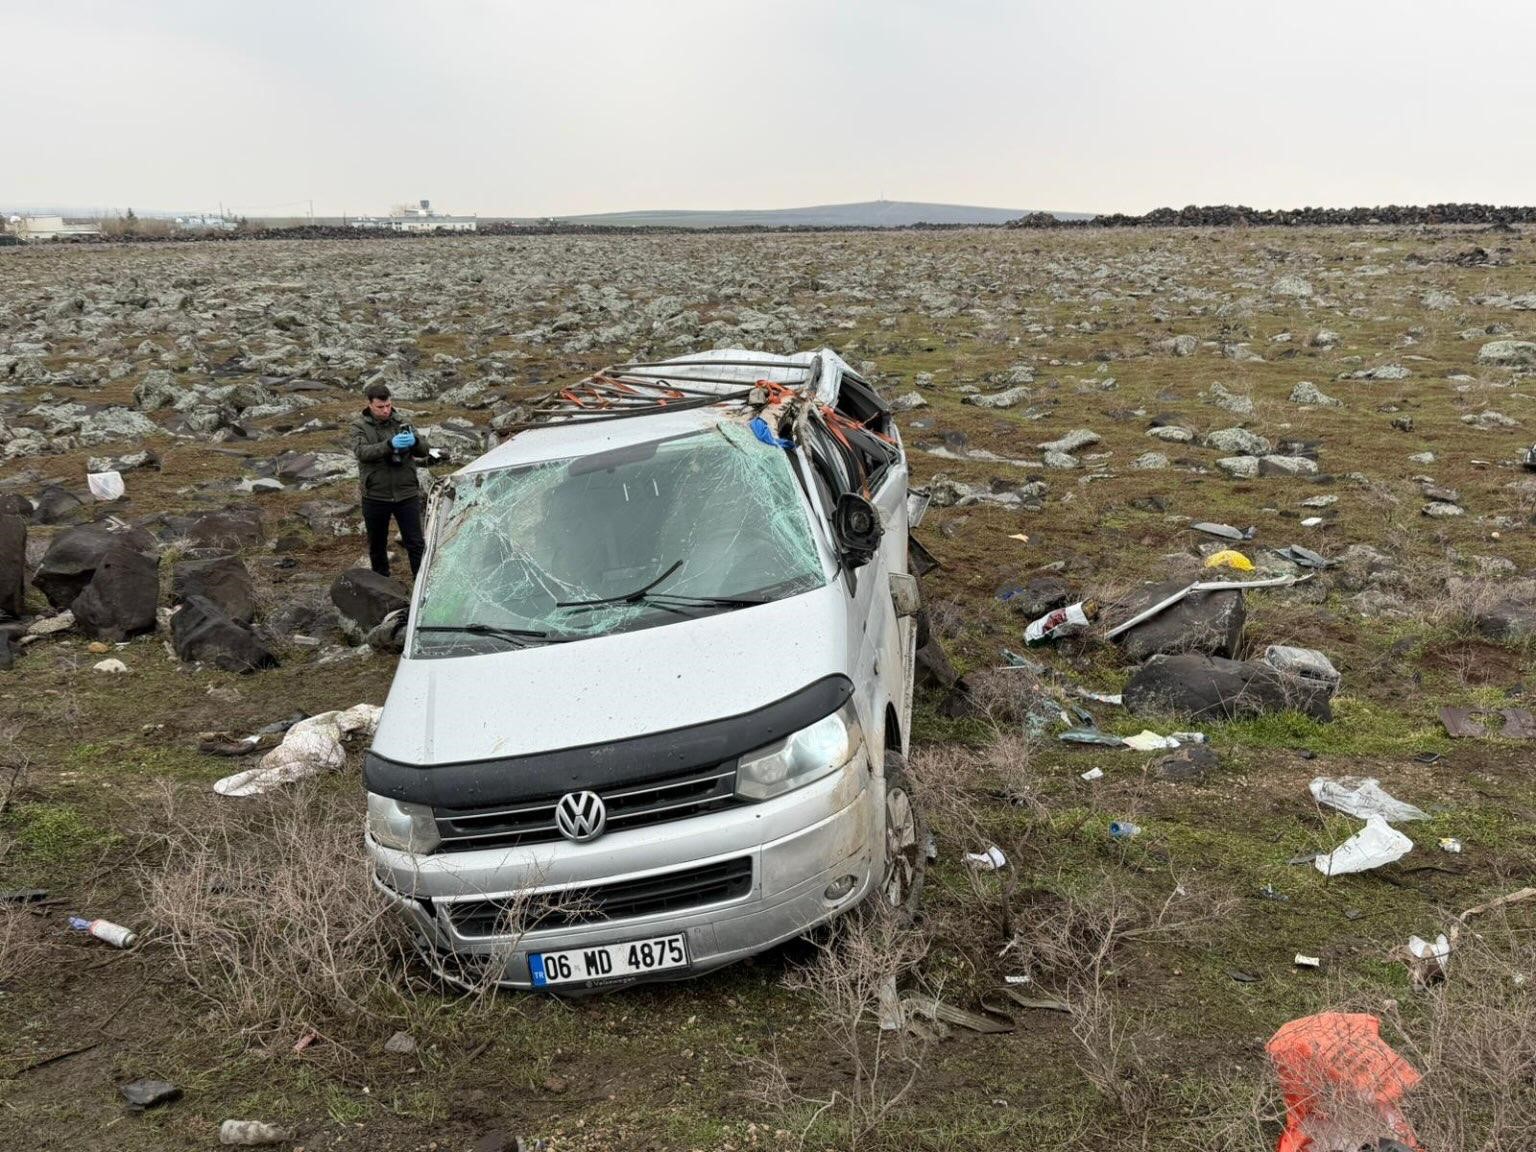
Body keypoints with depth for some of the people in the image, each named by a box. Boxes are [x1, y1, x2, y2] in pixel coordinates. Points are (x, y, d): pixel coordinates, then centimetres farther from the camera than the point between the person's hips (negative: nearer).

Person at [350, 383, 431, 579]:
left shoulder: (402, 422, 3)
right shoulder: (360, 426, -3)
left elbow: (424, 450, -1)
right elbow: (362, 452, -20)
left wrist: (414, 441, -25)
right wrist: (390, 444, -35)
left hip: (406, 495, 0)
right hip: (375, 497, 0)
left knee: (416, 543, -1)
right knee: (377, 545, 15)